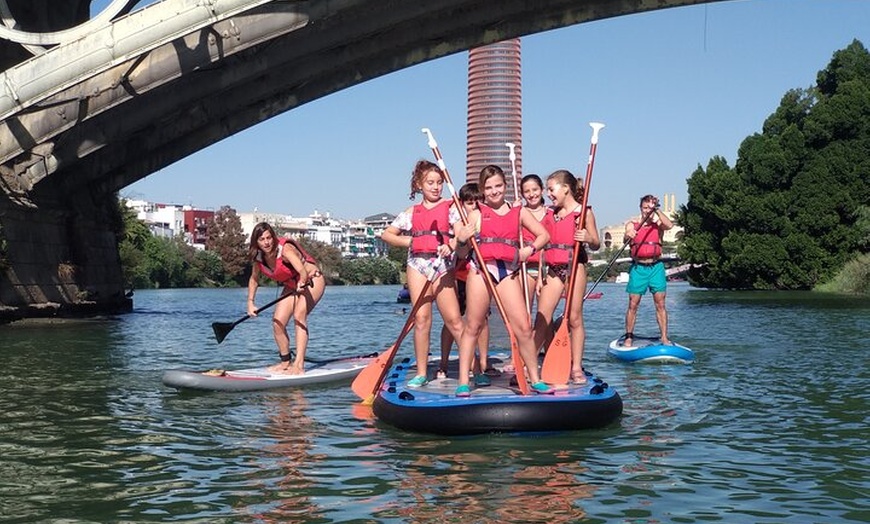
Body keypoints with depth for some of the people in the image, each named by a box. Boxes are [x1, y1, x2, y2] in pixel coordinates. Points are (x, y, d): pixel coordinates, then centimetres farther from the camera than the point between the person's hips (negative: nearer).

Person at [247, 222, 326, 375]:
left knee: (299, 315, -28)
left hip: (312, 280, -7)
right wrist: (250, 302, 5)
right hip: (291, 286, 7)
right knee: (277, 323, -2)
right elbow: (254, 279, 11)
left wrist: (302, 282, -65)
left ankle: (299, 365, -33)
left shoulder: (285, 249, -29)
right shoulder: (258, 257, -8)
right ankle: (285, 362, 20)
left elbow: (303, 271, -45)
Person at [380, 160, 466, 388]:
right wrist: (409, 241, 4)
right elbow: (386, 234, 18)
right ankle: (421, 373, 6)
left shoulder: (450, 206, 6)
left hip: (442, 264, -3)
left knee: (453, 319, -7)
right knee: (421, 318, 1)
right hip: (417, 264, 3)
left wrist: (450, 245, -28)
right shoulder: (412, 212, 15)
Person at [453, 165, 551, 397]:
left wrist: (529, 249, -2)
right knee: (473, 326, 1)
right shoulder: (476, 214, 8)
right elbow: (463, 248, 4)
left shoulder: (519, 212, 13)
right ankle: (463, 382, 7)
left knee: (523, 327, -4)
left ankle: (535, 379, 8)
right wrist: (462, 240, -19)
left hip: (509, 272, 1)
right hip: (481, 270, -1)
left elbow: (543, 235, 16)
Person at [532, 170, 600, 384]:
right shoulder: (552, 214, 15)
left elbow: (596, 244, 1)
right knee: (542, 317, -2)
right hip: (553, 268, 5)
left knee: (574, 318, -1)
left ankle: (576, 367, 5)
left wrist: (588, 238, -20)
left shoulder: (583, 212, 0)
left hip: (574, 267, -5)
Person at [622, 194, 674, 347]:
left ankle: (664, 337, 3)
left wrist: (657, 210, -20)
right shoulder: (632, 224, 4)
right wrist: (629, 235, -37)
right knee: (633, 304, 0)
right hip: (638, 267, -1)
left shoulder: (658, 225, 6)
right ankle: (628, 336, 8)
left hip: (656, 267, 1)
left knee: (660, 304, 0)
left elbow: (669, 225, -16)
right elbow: (626, 239, -15)